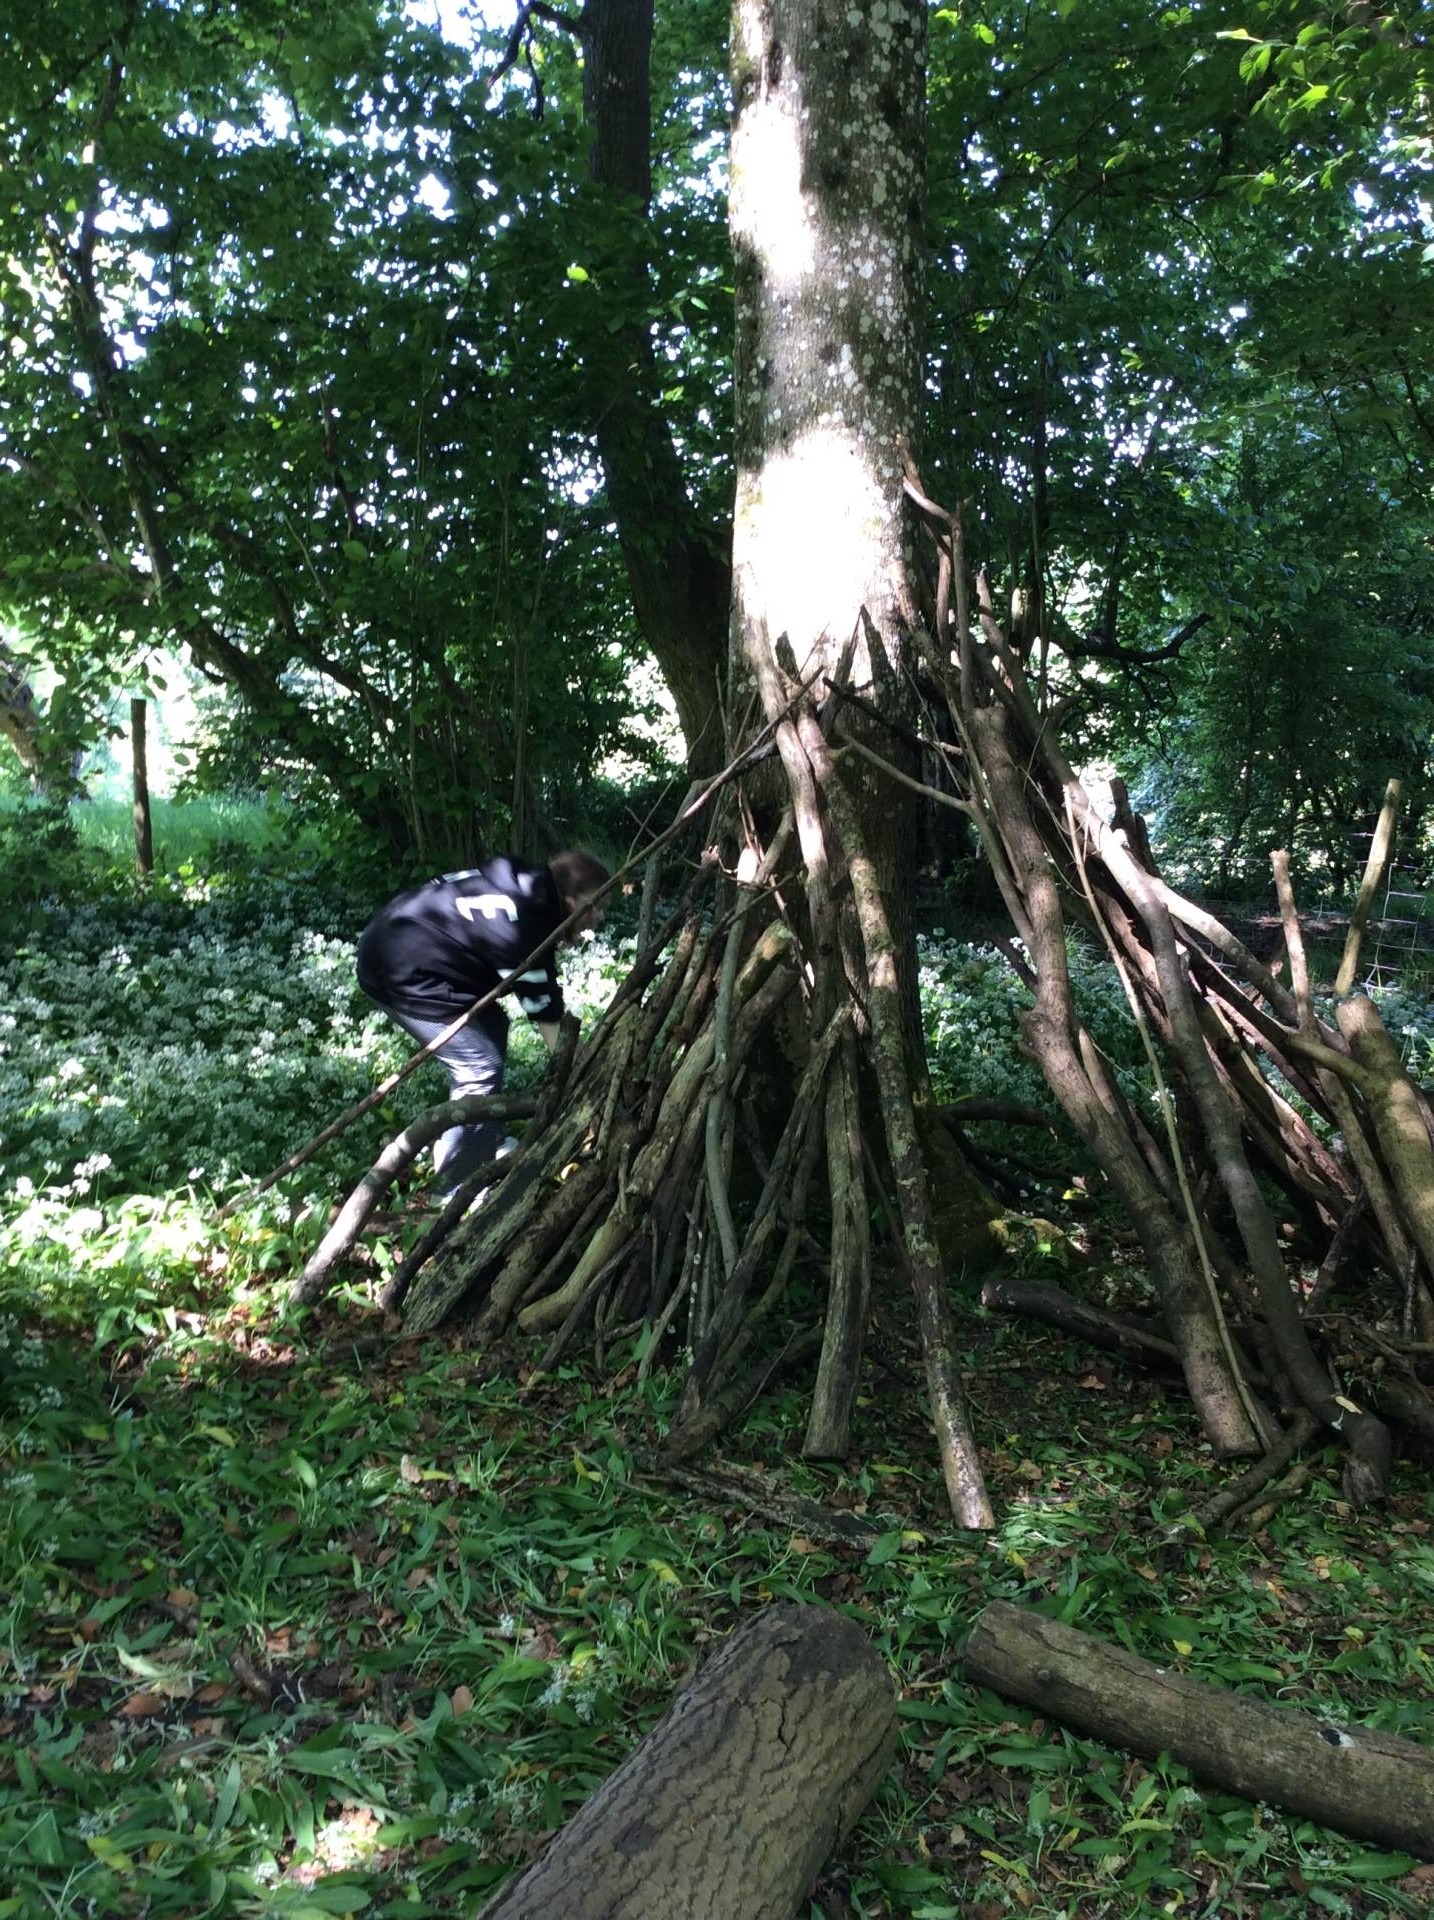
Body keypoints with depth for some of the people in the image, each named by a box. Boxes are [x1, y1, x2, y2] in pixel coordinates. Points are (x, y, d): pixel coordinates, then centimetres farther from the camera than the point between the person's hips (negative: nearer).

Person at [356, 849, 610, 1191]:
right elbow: (548, 1018, -18)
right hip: (400, 969, -10)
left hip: (400, 938, 11)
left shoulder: (527, 886, 1)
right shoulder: (523, 931, -25)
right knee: (480, 1067, -11)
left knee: (491, 1028, 17)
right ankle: (461, 1185, -1)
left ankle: (486, 1146, 27)